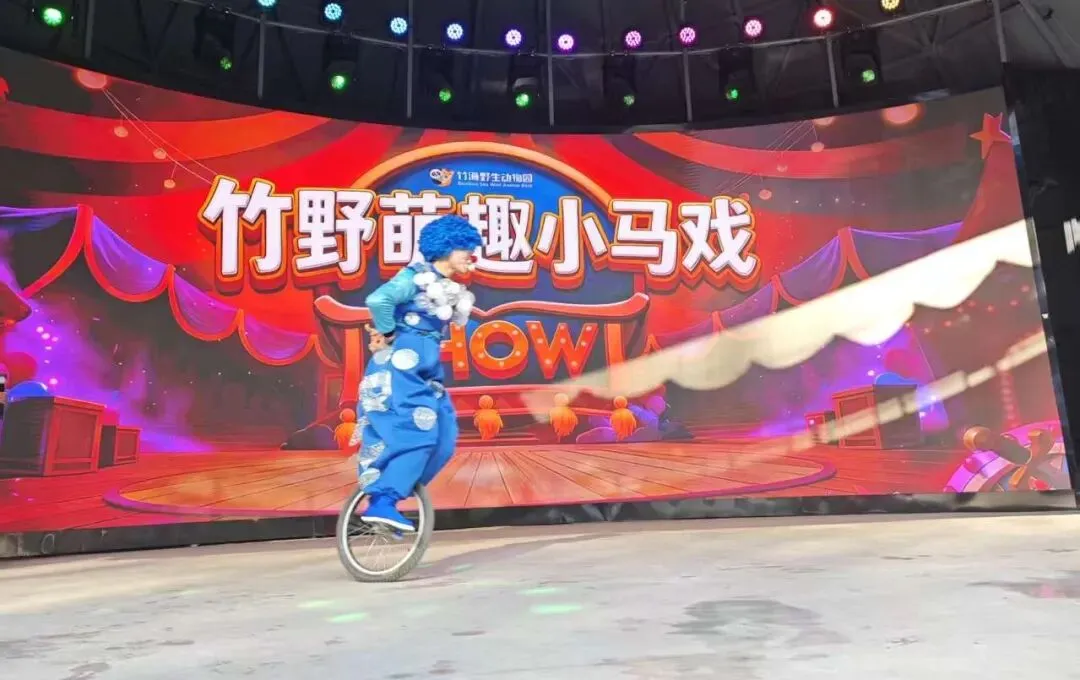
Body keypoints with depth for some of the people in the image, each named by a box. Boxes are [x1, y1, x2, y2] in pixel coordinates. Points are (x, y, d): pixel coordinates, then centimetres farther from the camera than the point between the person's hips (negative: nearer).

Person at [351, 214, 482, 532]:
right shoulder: (417, 276, -9)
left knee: (443, 437, 6)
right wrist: (387, 334, -11)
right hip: (400, 366, -9)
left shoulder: (451, 290, 16)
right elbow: (378, 299, -24)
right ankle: (381, 502, -11)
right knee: (417, 434, -16)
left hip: (424, 370, 9)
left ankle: (388, 494, 13)